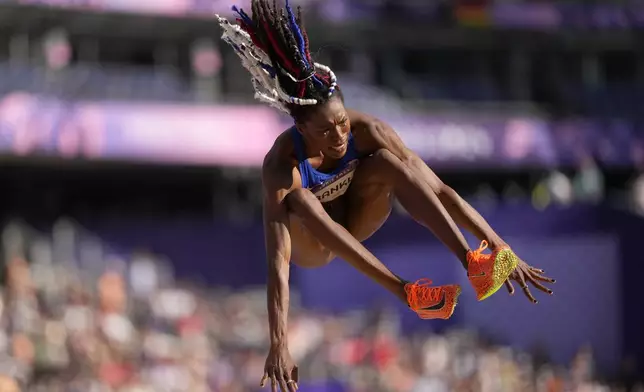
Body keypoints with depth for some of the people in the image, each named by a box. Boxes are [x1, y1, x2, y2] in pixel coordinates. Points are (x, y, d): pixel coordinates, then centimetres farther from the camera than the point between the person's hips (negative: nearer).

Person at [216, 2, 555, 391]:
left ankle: (472, 263, -39)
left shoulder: (366, 131, -28)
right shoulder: (283, 165, -35)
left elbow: (441, 192, -27)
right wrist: (279, 346, -51)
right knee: (299, 198, -38)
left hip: (355, 223, 2)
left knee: (387, 160, -29)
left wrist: (503, 252, -31)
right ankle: (405, 292, -42)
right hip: (310, 243, -2)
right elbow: (278, 262, -42)